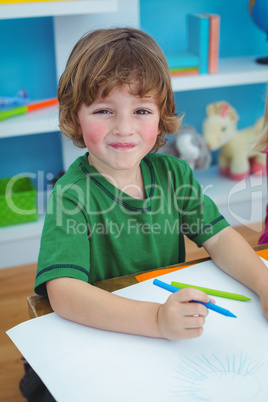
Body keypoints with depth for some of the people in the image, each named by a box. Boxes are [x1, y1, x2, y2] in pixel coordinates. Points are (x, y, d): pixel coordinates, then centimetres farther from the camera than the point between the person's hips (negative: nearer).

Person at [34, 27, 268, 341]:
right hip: (102, 336, -3)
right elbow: (63, 293, -29)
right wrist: (158, 320, -40)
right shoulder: (70, 194, -18)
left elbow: (220, 238, 0)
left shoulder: (173, 172, 0)